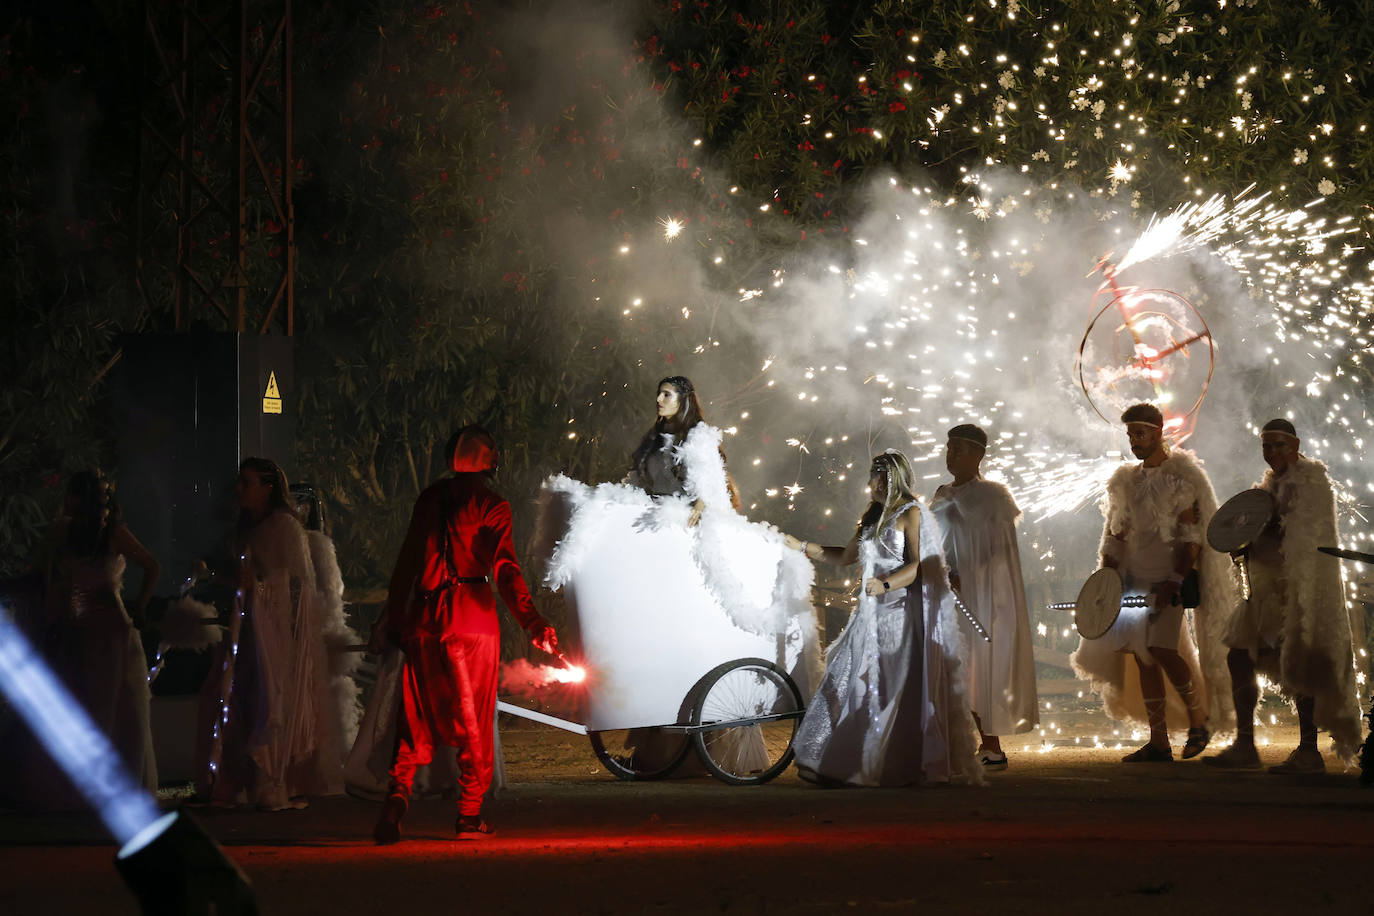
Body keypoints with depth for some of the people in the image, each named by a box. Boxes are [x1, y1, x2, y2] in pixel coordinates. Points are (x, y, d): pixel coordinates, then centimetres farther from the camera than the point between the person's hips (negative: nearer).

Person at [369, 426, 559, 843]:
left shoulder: (430, 498, 8)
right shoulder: (490, 504, -3)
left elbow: (407, 561, 10)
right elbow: (505, 567, -13)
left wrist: (395, 617, 17)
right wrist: (531, 621, -17)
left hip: (424, 615, 3)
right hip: (471, 614, -3)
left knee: (418, 716, 8)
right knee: (474, 718, 7)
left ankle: (398, 792, -15)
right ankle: (469, 813, 8)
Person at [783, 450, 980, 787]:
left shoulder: (911, 514, -4)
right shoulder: (875, 517, 21)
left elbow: (919, 565, -14)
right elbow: (846, 556, 30)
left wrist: (886, 584, -28)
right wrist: (802, 547, 28)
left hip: (904, 615, -8)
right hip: (874, 615, 8)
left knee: (902, 691, -10)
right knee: (855, 685, 1)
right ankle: (845, 766, 3)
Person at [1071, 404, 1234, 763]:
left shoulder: (1181, 477, -4)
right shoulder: (1127, 480, 15)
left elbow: (1191, 537, -10)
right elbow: (1117, 535, 18)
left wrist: (1174, 582, -19)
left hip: (1168, 580, -6)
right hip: (1135, 580, 6)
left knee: (1161, 649, -19)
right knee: (1143, 657, 2)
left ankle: (1198, 720, 0)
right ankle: (1158, 743, 6)